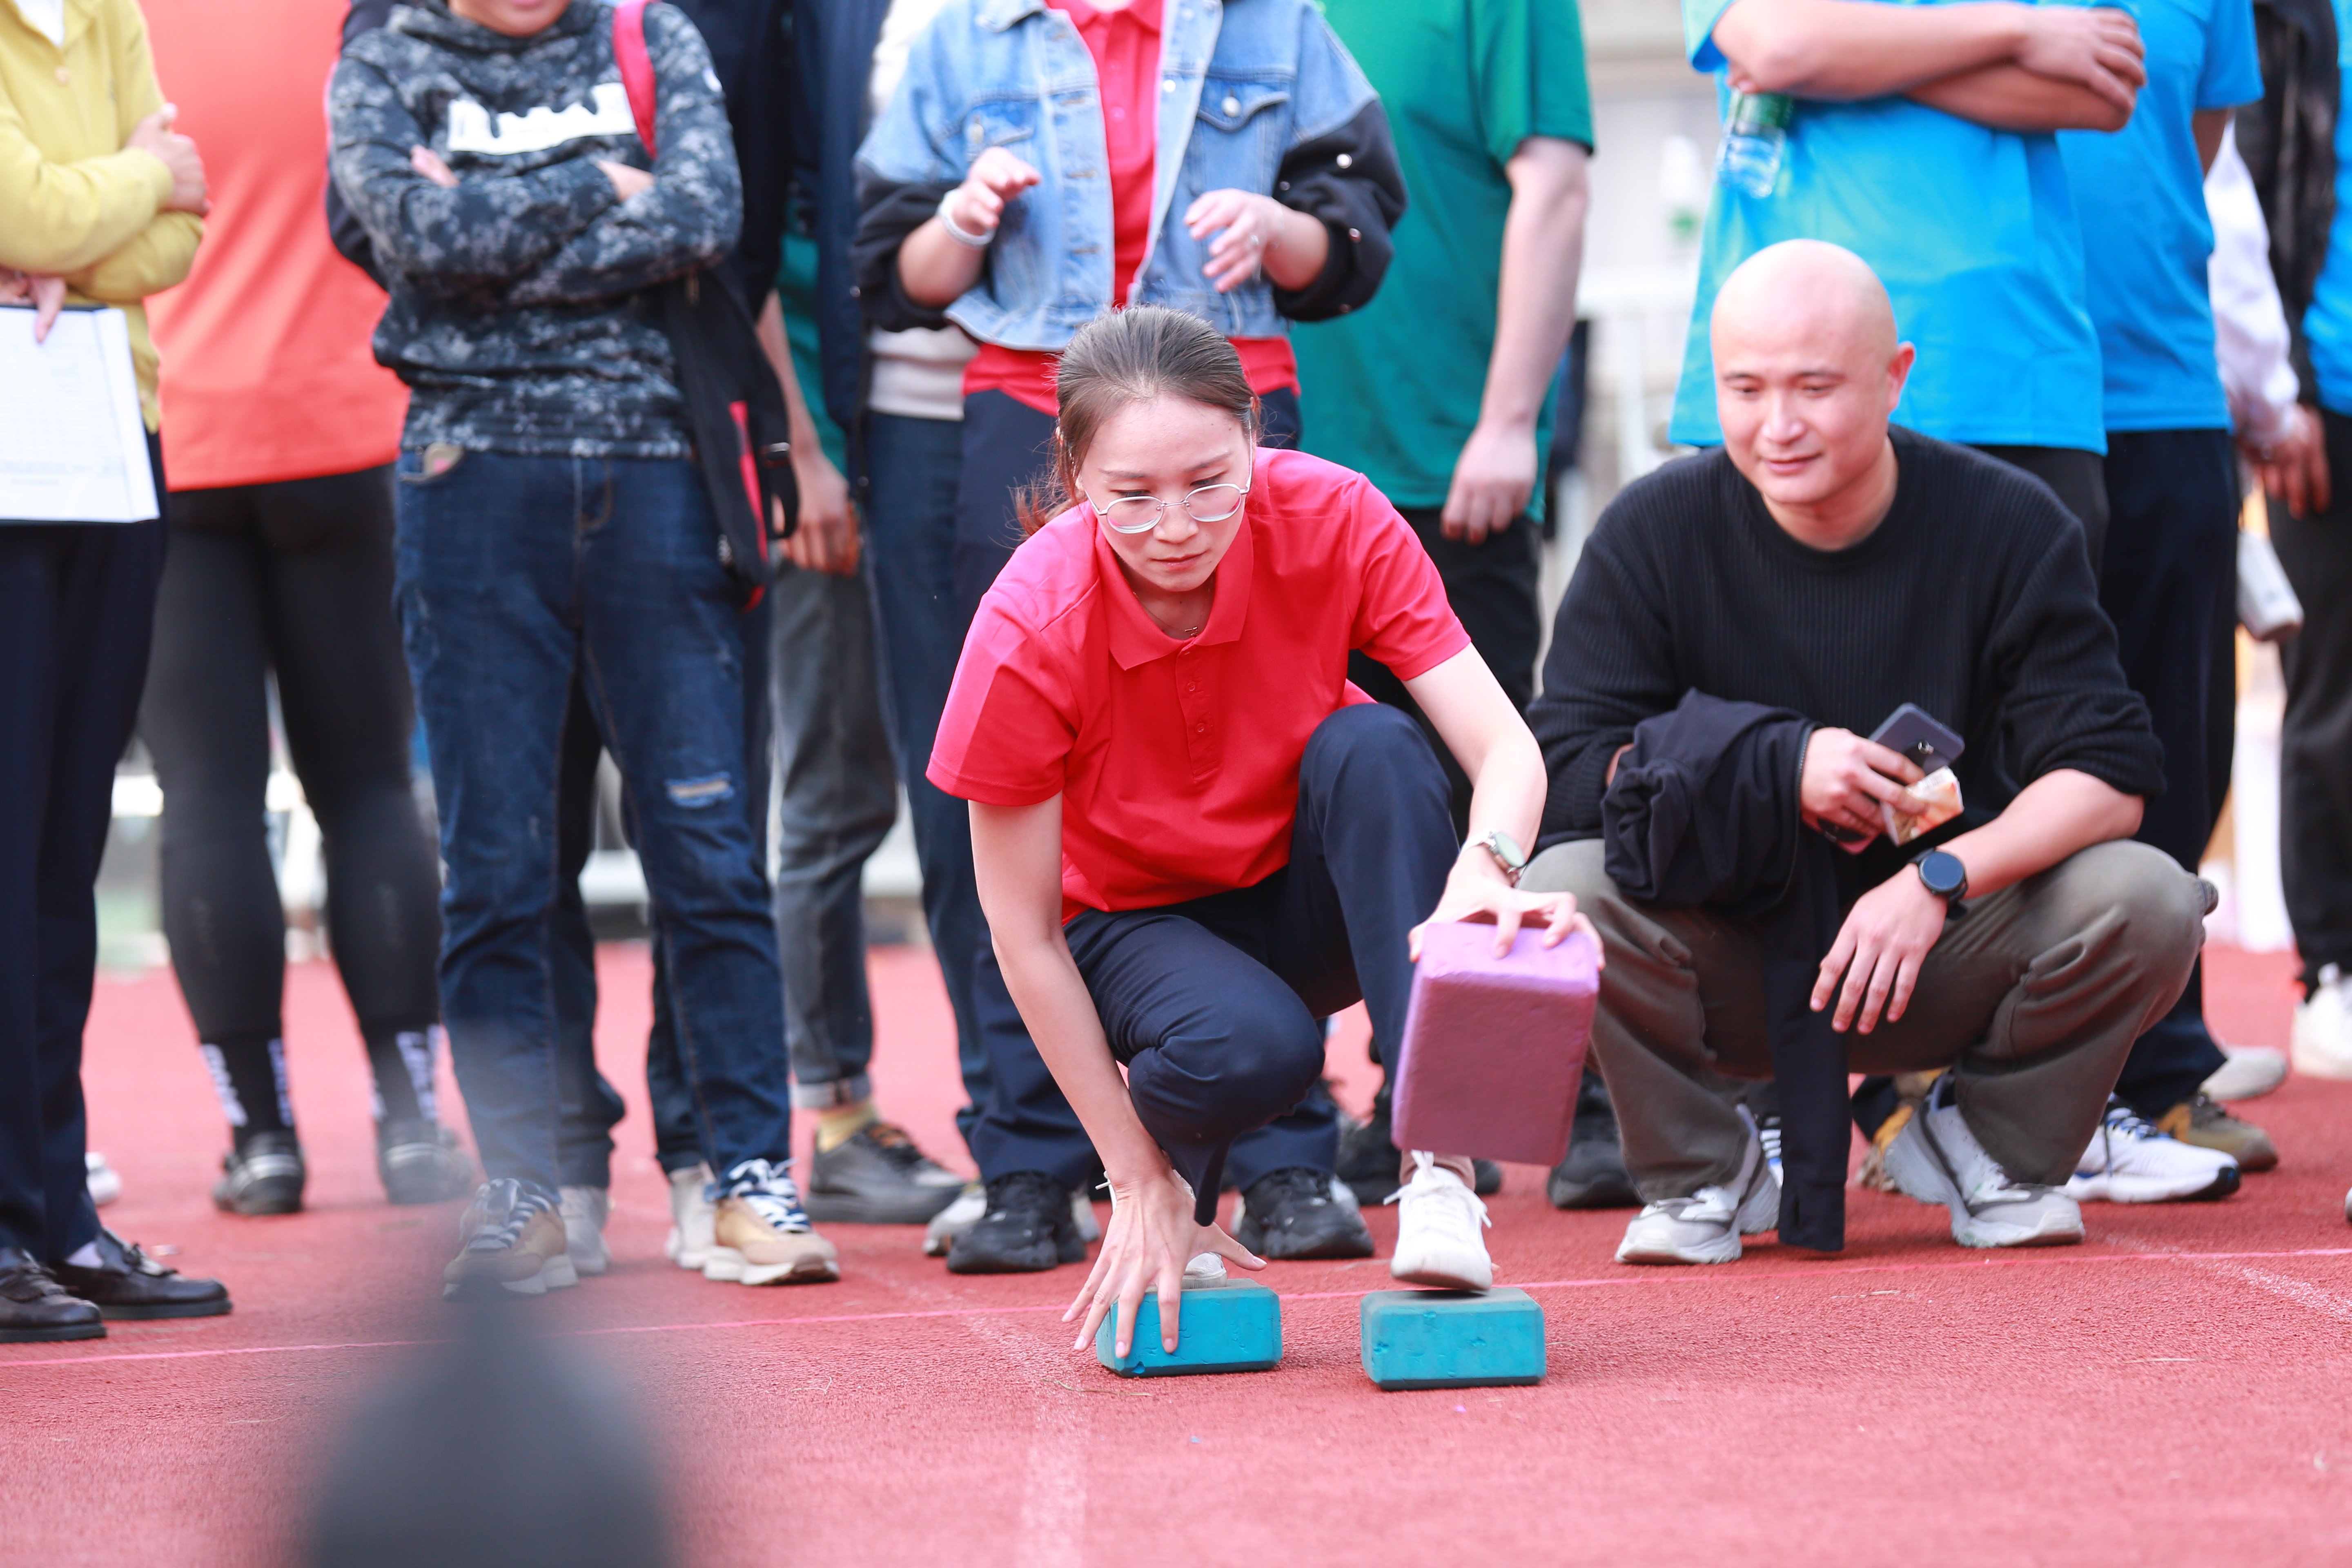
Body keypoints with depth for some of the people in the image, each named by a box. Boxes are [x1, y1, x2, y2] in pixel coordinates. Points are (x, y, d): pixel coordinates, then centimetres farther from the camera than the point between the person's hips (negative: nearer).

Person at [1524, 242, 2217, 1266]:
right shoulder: (1653, 533, -6)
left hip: (1942, 960, 1)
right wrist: (1777, 772, -27)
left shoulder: (2009, 526, -7)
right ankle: (1700, 1171, -2)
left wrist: (1941, 879, -28)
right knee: (1563, 891, -31)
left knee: (2150, 902, -25)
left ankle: (1990, 1145, 5)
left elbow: (2110, 778, -11)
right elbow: (1564, 768, -14)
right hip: (1727, 969, -1)